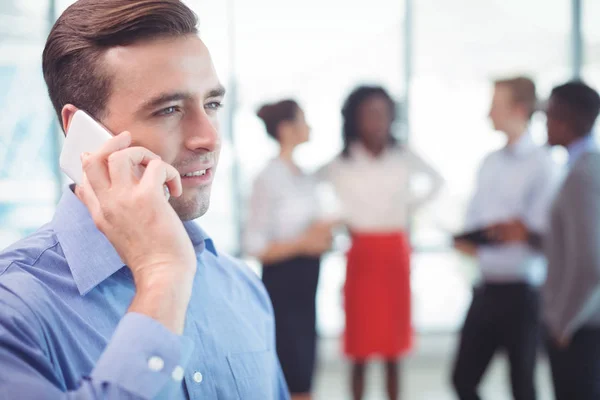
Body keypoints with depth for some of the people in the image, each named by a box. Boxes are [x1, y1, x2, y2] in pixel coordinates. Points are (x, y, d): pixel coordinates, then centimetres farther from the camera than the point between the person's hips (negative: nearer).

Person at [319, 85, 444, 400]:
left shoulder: (403, 157, 2)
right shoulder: (342, 162, -4)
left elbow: (436, 181, 17)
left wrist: (411, 206, 7)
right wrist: (343, 219, 0)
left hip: (395, 253, 2)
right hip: (362, 254, -2)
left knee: (393, 342, 8)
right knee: (360, 343, 1)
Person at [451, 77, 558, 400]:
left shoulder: (541, 165, -10)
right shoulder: (490, 163, 12)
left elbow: (547, 235, -15)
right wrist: (465, 239, -5)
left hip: (520, 291, -7)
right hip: (486, 288, 7)